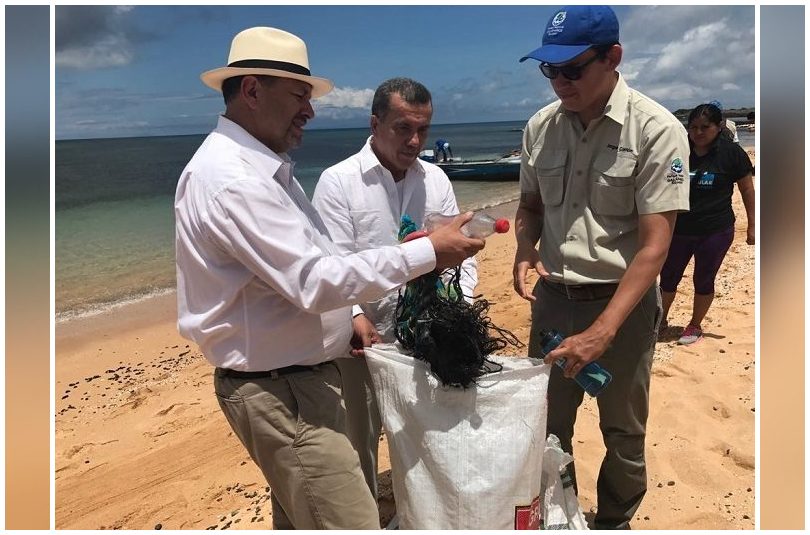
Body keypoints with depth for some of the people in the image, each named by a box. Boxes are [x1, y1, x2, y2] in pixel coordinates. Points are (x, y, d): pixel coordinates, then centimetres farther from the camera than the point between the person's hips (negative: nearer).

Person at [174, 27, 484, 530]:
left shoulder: (259, 164, 11)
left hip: (291, 379, 11)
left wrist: (347, 314, 10)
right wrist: (427, 252, -22)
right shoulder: (232, 179, -22)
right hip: (280, 392, -11)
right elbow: (314, 281, -26)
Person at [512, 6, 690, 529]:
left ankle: (614, 521, 38)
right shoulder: (540, 126, 0)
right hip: (554, 297, 4)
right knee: (545, 424, 15)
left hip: (623, 301, -4)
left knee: (623, 432, 12)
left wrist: (601, 332, -25)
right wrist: (525, 249, -8)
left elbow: (654, 246, -17)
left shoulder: (657, 130, -14)